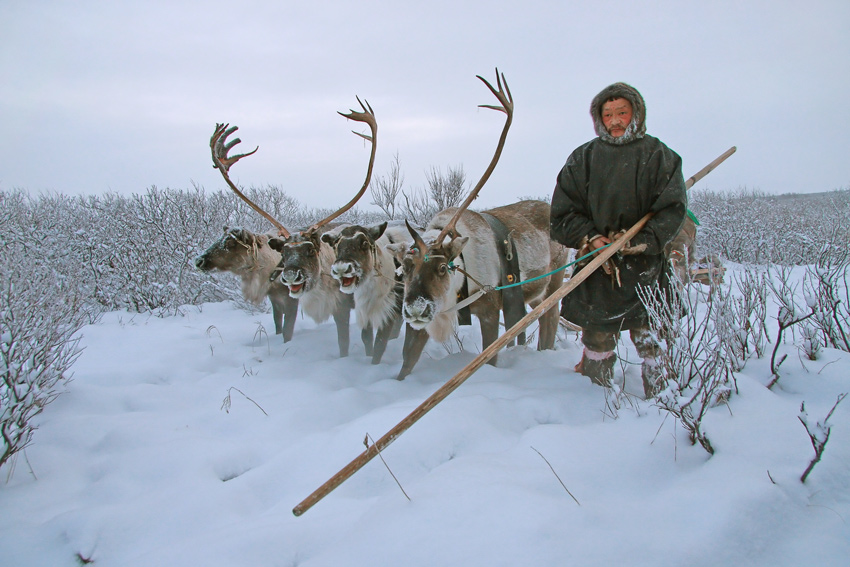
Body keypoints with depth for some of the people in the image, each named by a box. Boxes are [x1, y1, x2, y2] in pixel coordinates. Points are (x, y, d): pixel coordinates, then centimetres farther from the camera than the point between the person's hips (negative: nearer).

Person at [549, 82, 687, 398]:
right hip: (596, 266, 1)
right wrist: (591, 239, -11)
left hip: (646, 268, -1)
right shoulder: (583, 158, 7)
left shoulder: (658, 156, 3)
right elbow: (562, 214, 4)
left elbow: (672, 210, -5)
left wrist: (638, 243, -16)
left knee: (652, 344, 0)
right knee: (597, 339, 7)